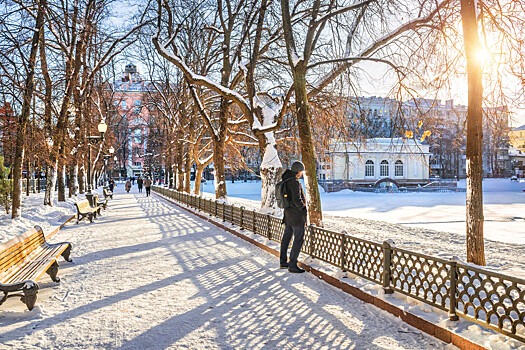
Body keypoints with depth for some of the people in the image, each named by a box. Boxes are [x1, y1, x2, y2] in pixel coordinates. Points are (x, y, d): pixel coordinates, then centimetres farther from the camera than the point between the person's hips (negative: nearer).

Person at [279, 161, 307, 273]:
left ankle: (283, 262, 24)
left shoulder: (286, 180, 8)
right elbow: (297, 200, -23)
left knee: (286, 237, 15)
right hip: (297, 214, -10)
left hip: (288, 213, 10)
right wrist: (304, 209, -10)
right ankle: (292, 265, -5)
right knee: (299, 239, -5)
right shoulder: (295, 182, -20)